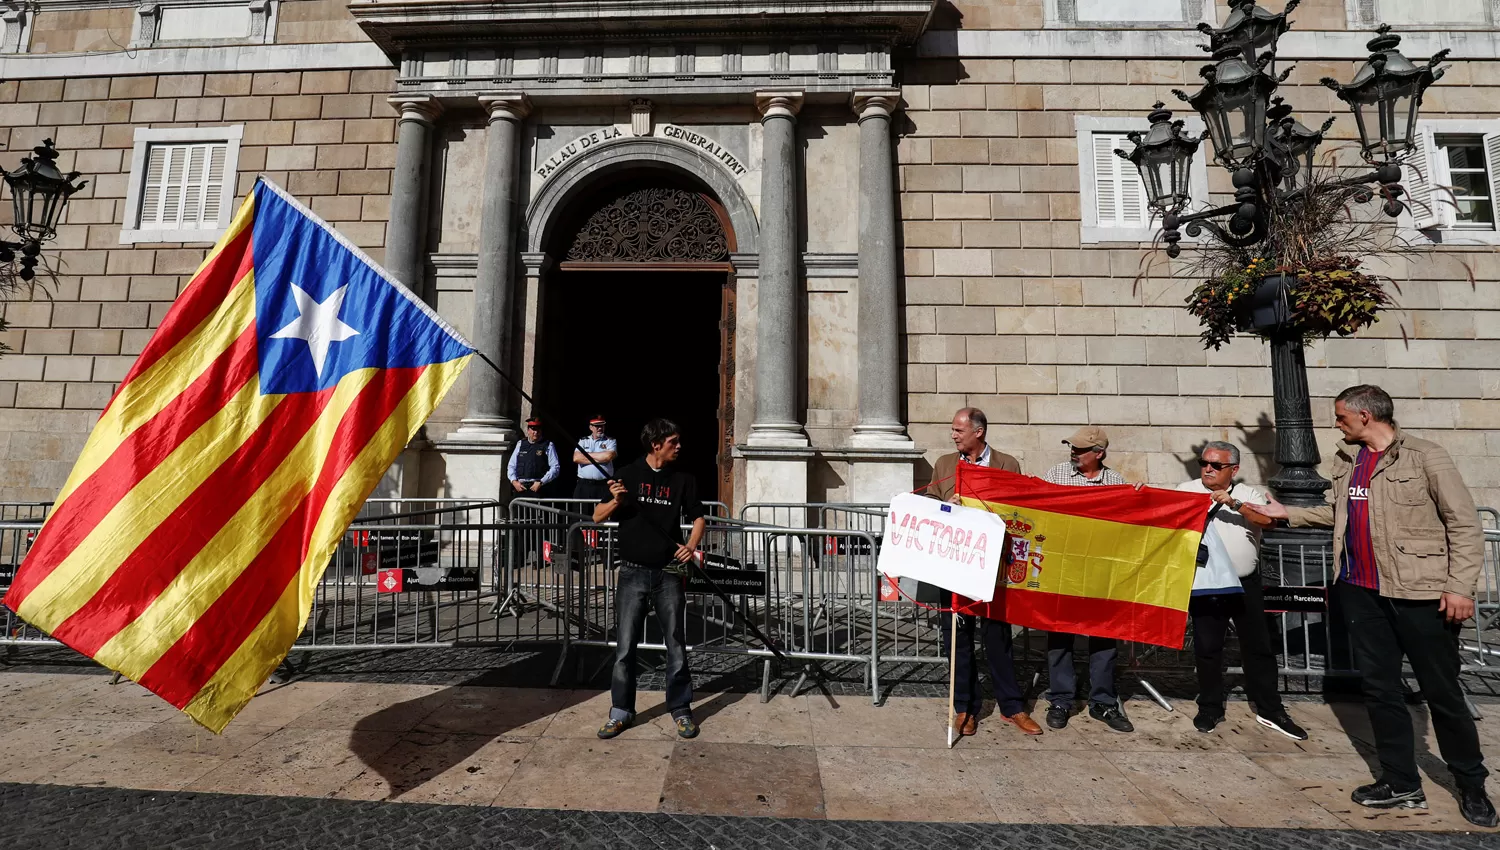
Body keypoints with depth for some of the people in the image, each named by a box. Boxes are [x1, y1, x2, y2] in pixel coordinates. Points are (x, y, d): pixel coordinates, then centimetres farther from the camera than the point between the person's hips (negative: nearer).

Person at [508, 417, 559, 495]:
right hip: (519, 488, 3)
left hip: (538, 489, -3)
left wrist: (541, 483, -9)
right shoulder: (520, 444, 17)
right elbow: (511, 466, 20)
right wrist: (514, 481, 2)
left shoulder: (548, 445, 6)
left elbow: (555, 468, 0)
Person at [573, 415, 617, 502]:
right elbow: (576, 458, -4)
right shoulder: (583, 441, 12)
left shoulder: (610, 441, 6)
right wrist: (599, 459, -7)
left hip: (604, 485, -2)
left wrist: (587, 454, -2)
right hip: (583, 485, 2)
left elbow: (608, 456, -13)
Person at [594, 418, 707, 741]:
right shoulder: (628, 474, -1)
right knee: (625, 645, 5)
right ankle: (621, 710, 21)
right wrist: (615, 501, -20)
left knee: (676, 644, 6)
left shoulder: (683, 479, 4)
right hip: (633, 572, -1)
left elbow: (697, 517, 11)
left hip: (668, 573, 1)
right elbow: (598, 516, 1)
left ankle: (681, 709, 21)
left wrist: (691, 545, -8)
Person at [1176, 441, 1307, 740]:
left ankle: (1270, 711, 24)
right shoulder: (1186, 491, 1)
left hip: (1245, 584, 1)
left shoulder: (1248, 494, 3)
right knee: (1207, 648, 4)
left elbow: (1269, 520, -13)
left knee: (1258, 646, 10)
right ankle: (1210, 708, 19)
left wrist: (1234, 503, -24)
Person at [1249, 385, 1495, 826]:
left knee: (1443, 692, 6)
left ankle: (1472, 787, 26)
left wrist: (1460, 586, -15)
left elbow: (1464, 525, -10)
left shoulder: (1425, 457, -8)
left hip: (1419, 592, -5)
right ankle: (1402, 784, 23)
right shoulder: (1347, 459, 9)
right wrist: (1287, 513, 17)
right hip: (1361, 591, 6)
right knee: (1379, 689, 11)